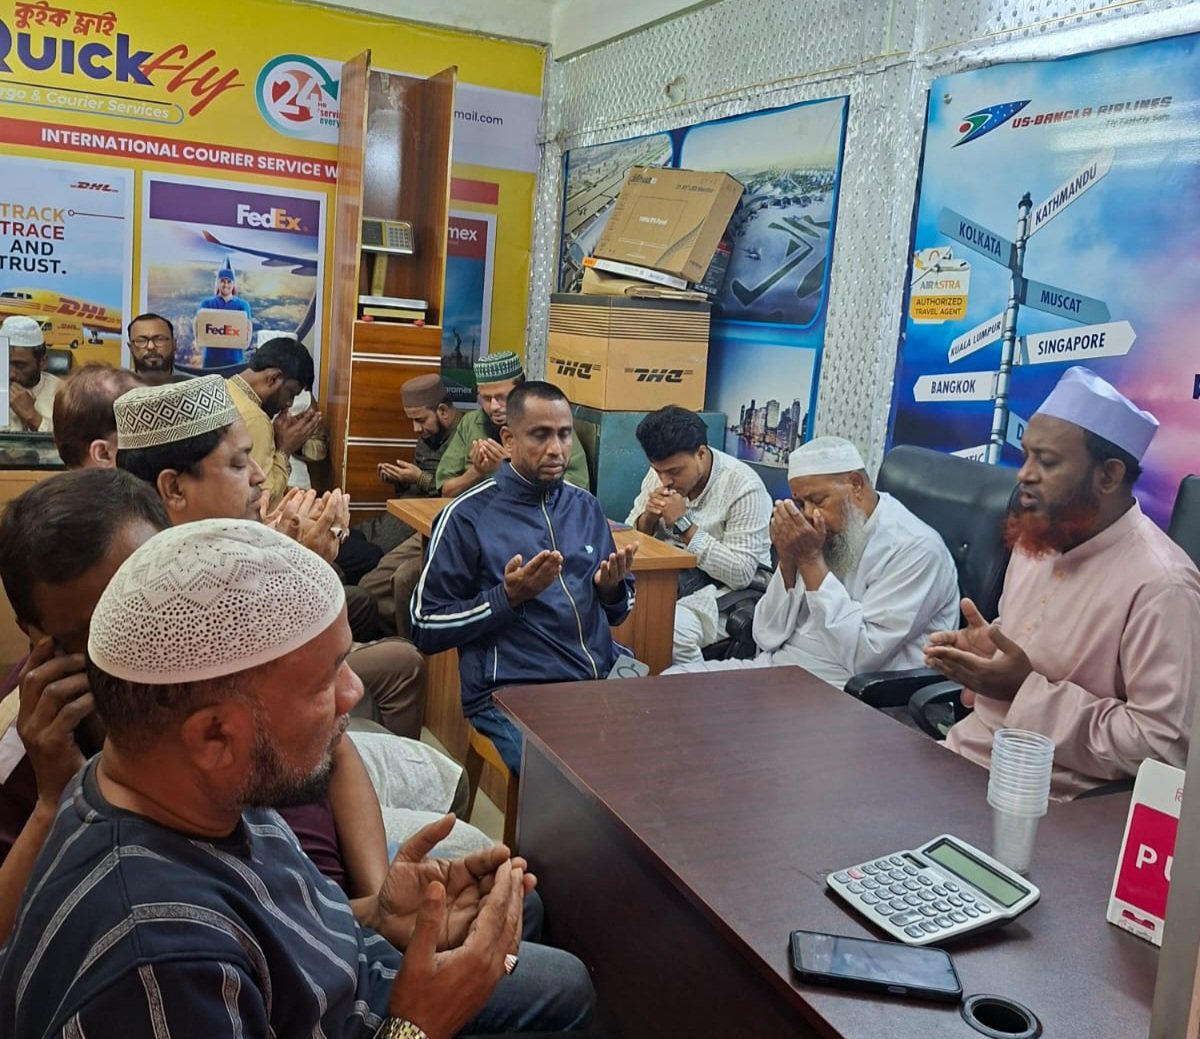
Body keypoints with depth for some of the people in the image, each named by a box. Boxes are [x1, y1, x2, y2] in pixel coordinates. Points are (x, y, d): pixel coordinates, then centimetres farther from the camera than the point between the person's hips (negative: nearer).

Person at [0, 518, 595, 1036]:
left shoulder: (207, 791, -15)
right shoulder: (159, 966, -40)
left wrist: (380, 920, -13)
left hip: (340, 991, 6)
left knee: (565, 983, 21)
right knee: (556, 989, 9)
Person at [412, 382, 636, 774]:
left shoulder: (586, 507, 13)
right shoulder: (467, 516, -2)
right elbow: (425, 627, -2)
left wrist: (612, 588, -3)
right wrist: (507, 598, -14)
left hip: (605, 678, 5)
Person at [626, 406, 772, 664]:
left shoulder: (744, 486, -17)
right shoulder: (661, 471, 2)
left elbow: (741, 574, -21)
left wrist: (684, 524, -24)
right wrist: (649, 517, -14)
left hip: (727, 589, -5)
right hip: (669, 576, 6)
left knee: (672, 629, -33)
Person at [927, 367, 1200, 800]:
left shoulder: (1161, 586, -21)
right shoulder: (1038, 538, 7)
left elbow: (1162, 745, -23)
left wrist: (1028, 690, -22)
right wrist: (983, 650, 1)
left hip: (1049, 800, -8)